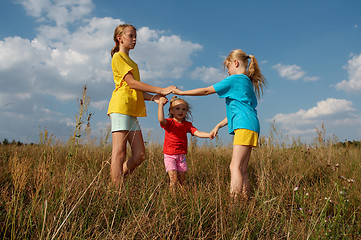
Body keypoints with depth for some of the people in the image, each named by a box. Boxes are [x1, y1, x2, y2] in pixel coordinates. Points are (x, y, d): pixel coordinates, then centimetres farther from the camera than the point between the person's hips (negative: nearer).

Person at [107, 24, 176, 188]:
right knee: (119, 152, -10)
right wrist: (161, 90, -11)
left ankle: (114, 184, 9)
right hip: (121, 106, -9)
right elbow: (131, 83, -10)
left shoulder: (131, 62, 28)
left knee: (139, 155, 2)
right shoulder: (118, 57, 1)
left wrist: (153, 98, 3)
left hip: (132, 112, 9)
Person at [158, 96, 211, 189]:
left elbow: (197, 133, -6)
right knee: (174, 178, -12)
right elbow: (161, 119, -28)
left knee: (182, 179, 7)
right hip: (169, 155, -4)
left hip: (181, 155, 4)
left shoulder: (187, 124, 6)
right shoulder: (169, 122, -5)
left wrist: (209, 134, -23)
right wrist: (161, 104, -27)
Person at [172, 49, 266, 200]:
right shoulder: (247, 82, 27)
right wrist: (218, 126, 30)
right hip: (249, 127, 9)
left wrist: (181, 92, 8)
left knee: (235, 166, -16)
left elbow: (206, 91, 0)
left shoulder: (235, 79, -1)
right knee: (242, 171, 4)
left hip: (244, 126, -9)